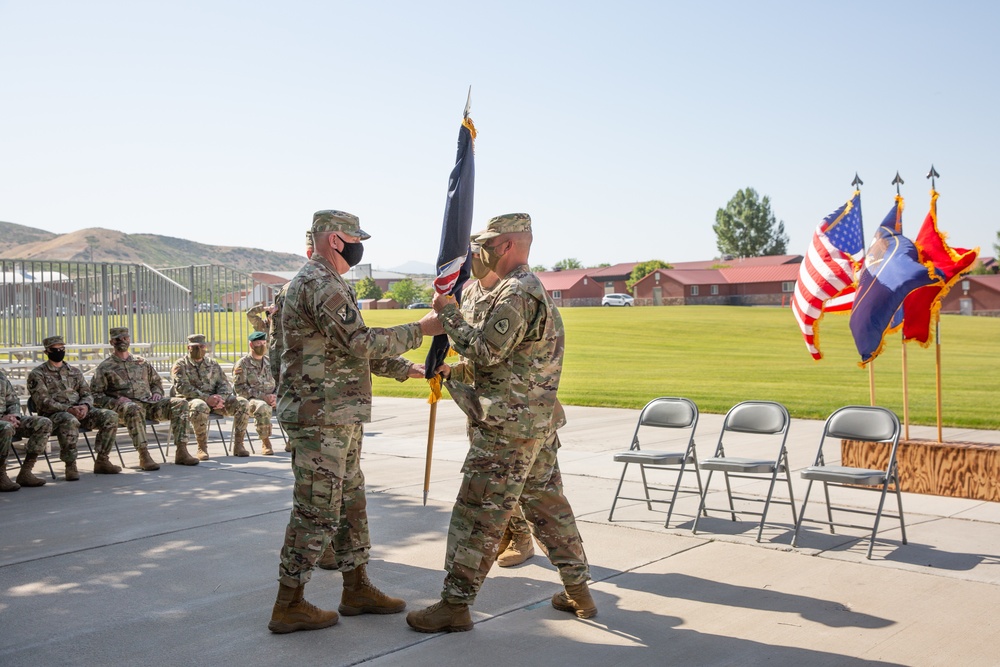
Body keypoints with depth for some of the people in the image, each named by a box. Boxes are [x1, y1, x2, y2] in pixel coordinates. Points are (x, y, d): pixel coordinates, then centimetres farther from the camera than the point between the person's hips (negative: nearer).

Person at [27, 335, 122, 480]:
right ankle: (70, 465, -26)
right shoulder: (37, 375, 2)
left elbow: (87, 393, 14)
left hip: (79, 411, 5)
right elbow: (43, 402, -10)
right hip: (53, 414, -5)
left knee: (111, 416, -17)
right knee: (70, 421, -40)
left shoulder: (75, 371, 19)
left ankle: (102, 460, -9)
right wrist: (68, 409, -23)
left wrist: (85, 406, -11)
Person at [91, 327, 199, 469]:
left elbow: (156, 381, 33)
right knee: (134, 409, -42)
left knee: (180, 403, -17)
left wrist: (157, 392, 10)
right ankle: (144, 456, -43)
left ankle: (181, 452, -25)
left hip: (149, 404, 5)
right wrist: (115, 401, -13)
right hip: (124, 405, -4)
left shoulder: (142, 362, 23)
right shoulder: (104, 367, 10)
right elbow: (94, 395, 4)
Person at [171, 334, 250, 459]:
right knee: (200, 406, -41)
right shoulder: (180, 365, 4)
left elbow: (225, 384, 13)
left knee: (242, 403, -16)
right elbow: (183, 388, -11)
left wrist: (221, 398, -11)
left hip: (214, 400, 5)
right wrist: (206, 398, -21)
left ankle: (238, 445, -12)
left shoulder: (213, 364, 20)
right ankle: (202, 448, -28)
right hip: (191, 400, -5)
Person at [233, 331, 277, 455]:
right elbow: (240, 388, -9)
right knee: (262, 407, -39)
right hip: (250, 399, -5)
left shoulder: (269, 362, 17)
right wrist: (263, 396, -17)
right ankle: (265, 442, -27)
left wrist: (275, 397, -6)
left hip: (269, 399, 5)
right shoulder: (242, 364, 0)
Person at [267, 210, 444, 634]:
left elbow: (356, 350, 23)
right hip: (320, 418, -11)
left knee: (350, 502, 16)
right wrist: (420, 330, -15)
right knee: (317, 511, -4)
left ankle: (357, 590, 26)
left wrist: (409, 369, 19)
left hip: (340, 418, 11)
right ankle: (289, 606, 6)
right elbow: (363, 343, -23)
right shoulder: (320, 284, -15)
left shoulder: (328, 284, 19)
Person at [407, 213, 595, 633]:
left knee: (478, 514, -4)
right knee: (548, 504, 16)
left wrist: (449, 314, -9)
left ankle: (455, 605, 2)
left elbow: (485, 351, -19)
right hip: (541, 422, 10)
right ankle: (578, 592, 24)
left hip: (507, 426, -10)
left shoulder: (514, 292, -16)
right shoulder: (535, 289, 18)